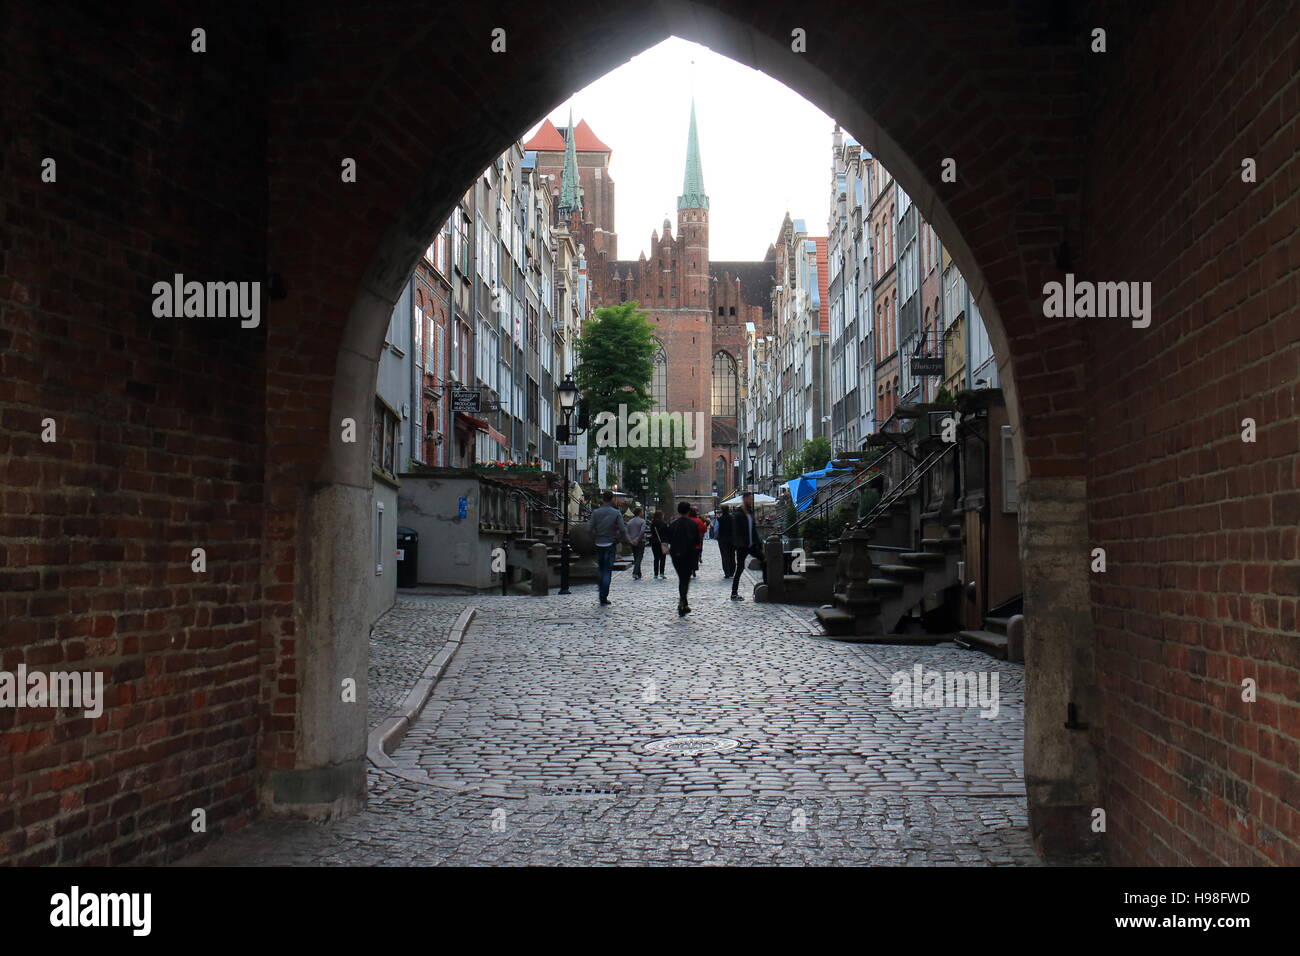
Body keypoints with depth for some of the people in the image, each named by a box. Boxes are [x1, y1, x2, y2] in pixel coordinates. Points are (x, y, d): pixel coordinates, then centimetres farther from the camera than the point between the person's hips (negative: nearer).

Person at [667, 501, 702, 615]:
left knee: (681, 578, 14)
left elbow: (669, 540, 1)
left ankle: (684, 605, 13)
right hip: (690, 555, -2)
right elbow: (698, 540, -4)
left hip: (676, 555, 2)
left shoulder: (673, 525, -1)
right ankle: (682, 601, -24)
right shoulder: (694, 524, -5)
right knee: (686, 579, 1)